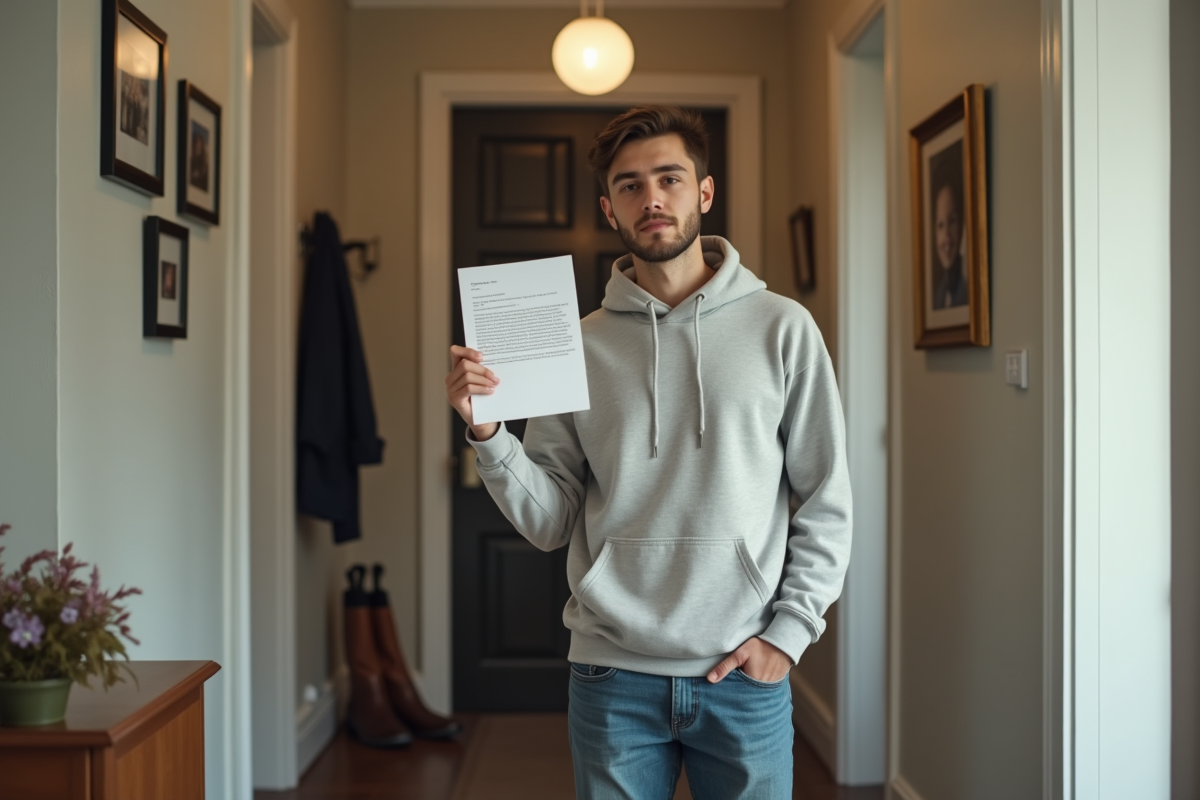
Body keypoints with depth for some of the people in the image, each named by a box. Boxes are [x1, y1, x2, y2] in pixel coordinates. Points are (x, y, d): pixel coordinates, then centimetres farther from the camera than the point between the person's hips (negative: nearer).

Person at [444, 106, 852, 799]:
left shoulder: (782, 328, -1)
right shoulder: (582, 346, 3)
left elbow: (827, 501, 1)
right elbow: (550, 520, 1)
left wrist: (788, 630, -5)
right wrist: (487, 432, -14)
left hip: (745, 675, 0)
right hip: (613, 676, 1)